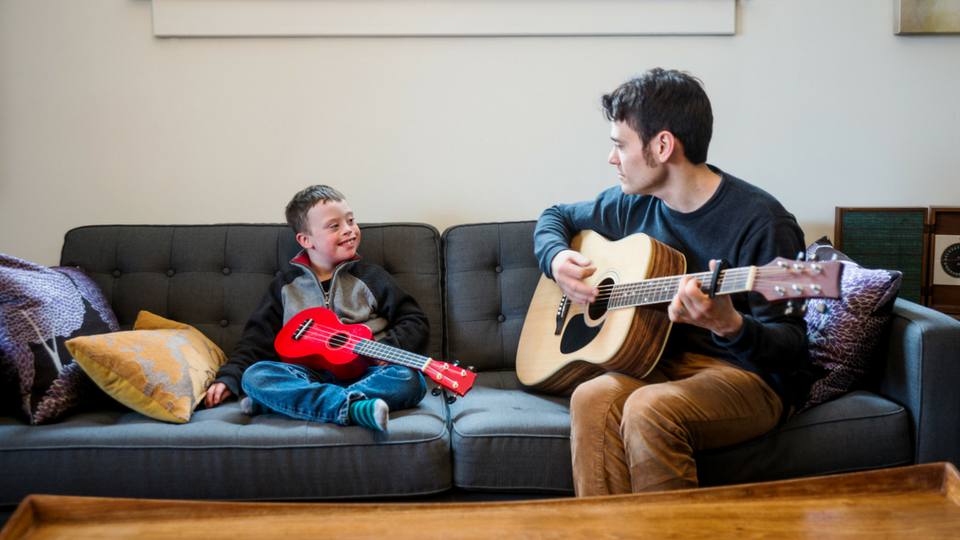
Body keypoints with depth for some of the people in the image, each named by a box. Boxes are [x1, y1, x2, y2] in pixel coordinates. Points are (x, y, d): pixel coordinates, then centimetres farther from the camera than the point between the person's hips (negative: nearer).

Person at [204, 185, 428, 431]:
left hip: (361, 374, 0)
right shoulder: (285, 287, 18)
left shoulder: (370, 277, 15)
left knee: (410, 380, -32)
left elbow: (416, 322, 12)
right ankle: (355, 408, -43)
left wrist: (389, 348, -7)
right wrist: (228, 378, 1)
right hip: (307, 375, 1)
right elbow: (258, 339, 16)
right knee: (255, 375, -27)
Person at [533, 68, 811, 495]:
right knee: (593, 399, -28)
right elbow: (557, 216, 25)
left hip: (747, 375, -5)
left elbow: (790, 348, -16)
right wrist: (557, 258, 2)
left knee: (649, 409, -35)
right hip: (665, 363, 6)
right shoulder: (634, 204, 7)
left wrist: (729, 326, -37)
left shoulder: (760, 223, -14)